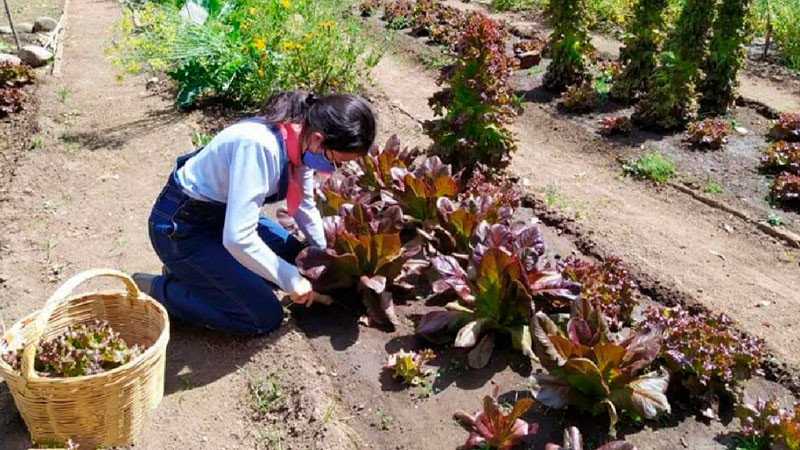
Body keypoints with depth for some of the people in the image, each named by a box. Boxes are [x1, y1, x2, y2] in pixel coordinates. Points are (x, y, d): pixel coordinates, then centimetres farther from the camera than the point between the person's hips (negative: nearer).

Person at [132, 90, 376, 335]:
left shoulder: (301, 140, -9)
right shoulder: (260, 146, -36)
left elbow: (305, 207, 8)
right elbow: (238, 238, -38)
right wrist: (291, 280, -27)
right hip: (182, 227, -9)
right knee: (266, 318, -8)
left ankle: (192, 270, 18)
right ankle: (157, 289, 3)